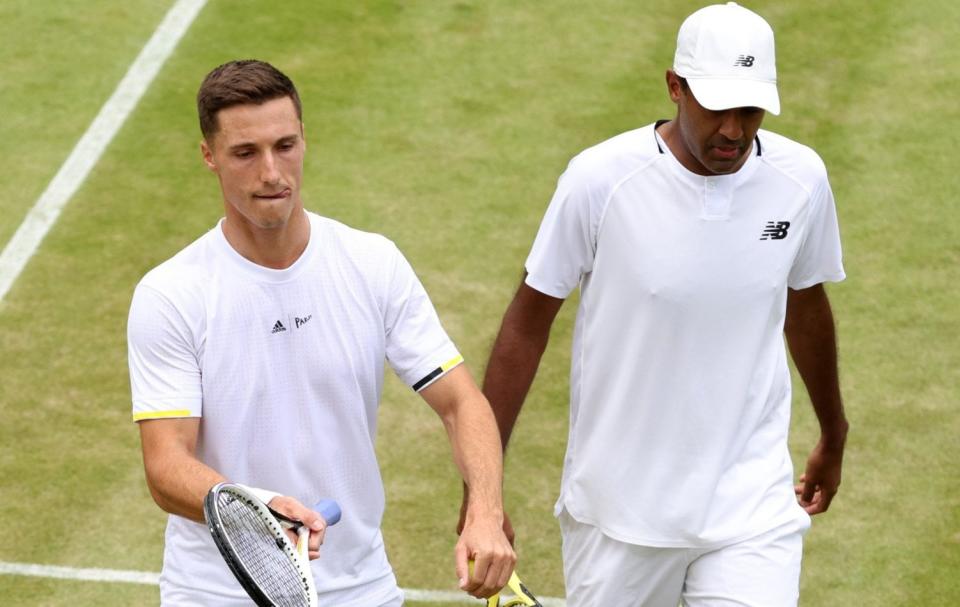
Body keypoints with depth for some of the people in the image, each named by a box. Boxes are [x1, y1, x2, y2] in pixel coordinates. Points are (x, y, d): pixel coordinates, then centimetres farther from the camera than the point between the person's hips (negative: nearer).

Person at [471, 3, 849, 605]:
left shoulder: (801, 179, -4)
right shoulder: (601, 178, -14)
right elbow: (528, 324, -6)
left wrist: (834, 436, 27)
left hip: (752, 508, 2)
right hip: (618, 508, -1)